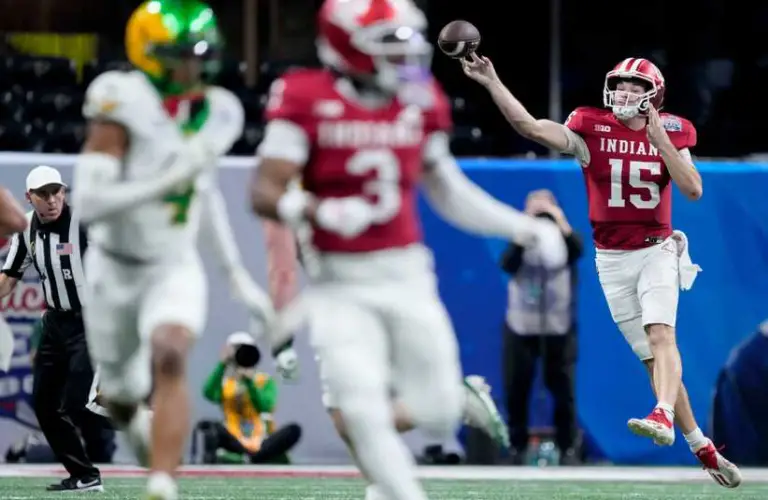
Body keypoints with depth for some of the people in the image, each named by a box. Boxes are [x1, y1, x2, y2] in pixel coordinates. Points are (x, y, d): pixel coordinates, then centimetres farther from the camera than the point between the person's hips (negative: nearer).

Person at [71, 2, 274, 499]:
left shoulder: (215, 113, -4)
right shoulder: (124, 104, -20)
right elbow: (89, 204, -26)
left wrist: (237, 272, 14)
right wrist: (167, 181, -34)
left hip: (175, 268, 1)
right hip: (115, 268, -1)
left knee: (170, 360, -28)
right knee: (121, 393, 15)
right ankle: (141, 420, 53)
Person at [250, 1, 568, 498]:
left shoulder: (419, 101, 4)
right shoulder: (308, 101, -11)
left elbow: (449, 192, 16)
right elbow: (266, 192, -15)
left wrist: (523, 227, 10)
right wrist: (319, 212, -34)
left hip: (407, 276, 4)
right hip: (340, 283, -4)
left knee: (439, 415, 5)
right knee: (364, 413, -12)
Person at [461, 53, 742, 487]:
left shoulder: (670, 134, -1)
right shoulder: (592, 130, -4)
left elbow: (693, 189, -13)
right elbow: (531, 127, -15)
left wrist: (659, 139, -19)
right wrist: (491, 82, -24)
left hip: (657, 251, -1)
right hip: (612, 259, 1)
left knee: (660, 336, -25)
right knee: (654, 356, 2)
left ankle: (664, 418, -41)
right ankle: (704, 450, 9)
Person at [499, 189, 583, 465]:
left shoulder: (564, 239, 1)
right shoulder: (521, 240, 3)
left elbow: (578, 250, -22)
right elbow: (507, 264, -17)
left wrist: (560, 222, -29)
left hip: (558, 328, -1)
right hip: (520, 327, 1)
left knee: (563, 390, -2)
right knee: (516, 390, 2)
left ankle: (567, 448, 7)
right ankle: (517, 447, 14)